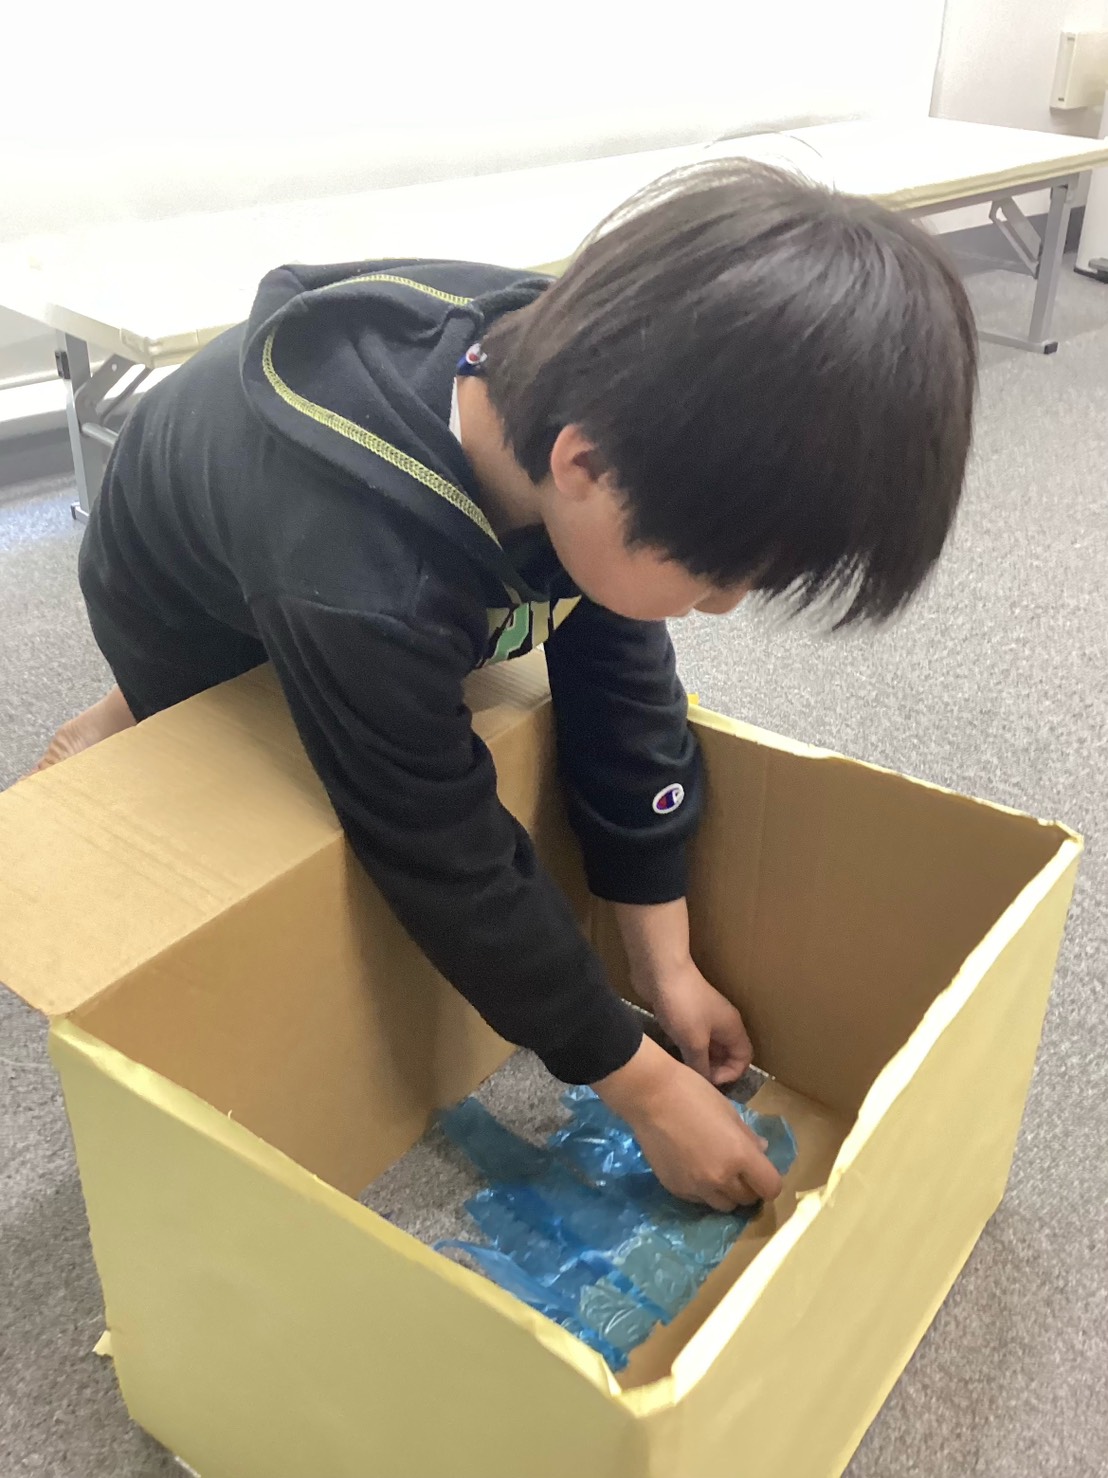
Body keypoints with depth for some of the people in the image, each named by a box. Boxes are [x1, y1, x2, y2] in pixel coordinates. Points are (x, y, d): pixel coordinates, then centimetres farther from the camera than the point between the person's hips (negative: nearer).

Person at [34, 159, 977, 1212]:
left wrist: (666, 964, -12)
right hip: (202, 613, -5)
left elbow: (620, 685, -19)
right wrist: (647, 1089, -24)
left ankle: (145, 723, 32)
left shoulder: (576, 381, -31)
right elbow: (455, 871, -36)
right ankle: (119, 746, 24)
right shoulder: (362, 586, -50)